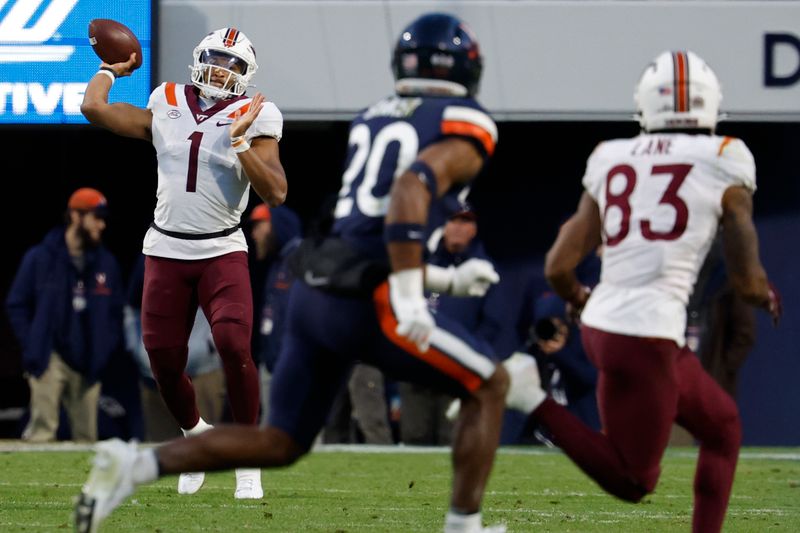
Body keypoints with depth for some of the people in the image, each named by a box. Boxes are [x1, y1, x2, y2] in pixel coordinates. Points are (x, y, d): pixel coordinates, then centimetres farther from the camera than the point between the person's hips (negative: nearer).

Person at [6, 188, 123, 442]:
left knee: (87, 437, 2)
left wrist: (105, 351, 6)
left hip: (88, 364, 4)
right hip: (51, 361, -4)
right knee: (42, 431, -15)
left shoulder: (106, 263, 12)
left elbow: (116, 313, 18)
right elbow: (16, 306, 5)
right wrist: (32, 348, -4)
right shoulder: (40, 258, 1)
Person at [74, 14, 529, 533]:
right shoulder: (464, 128, -2)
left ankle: (136, 465, -3)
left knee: (279, 444, 13)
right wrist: (410, 294, -27)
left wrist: (448, 279, 30)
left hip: (315, 290, 7)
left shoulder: (371, 120, 22)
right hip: (369, 301, -7)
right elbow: (412, 188, -23)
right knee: (489, 387, 13)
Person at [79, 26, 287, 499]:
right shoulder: (167, 109, 5)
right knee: (165, 362, 3)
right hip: (167, 251, 3)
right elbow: (94, 108, 1)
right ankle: (196, 433, 34)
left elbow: (276, 193, -12)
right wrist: (110, 70, 16)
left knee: (234, 346, -22)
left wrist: (240, 142, -18)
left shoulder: (252, 119, -2)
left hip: (222, 252, -3)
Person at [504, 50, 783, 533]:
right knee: (634, 482, 9)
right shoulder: (724, 163, -2)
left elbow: (559, 268, 7)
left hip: (602, 325, 7)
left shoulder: (611, 162, 10)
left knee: (723, 426, 23)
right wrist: (767, 295, 25)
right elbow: (748, 284, 1)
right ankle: (534, 400, -11)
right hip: (646, 337, -7)